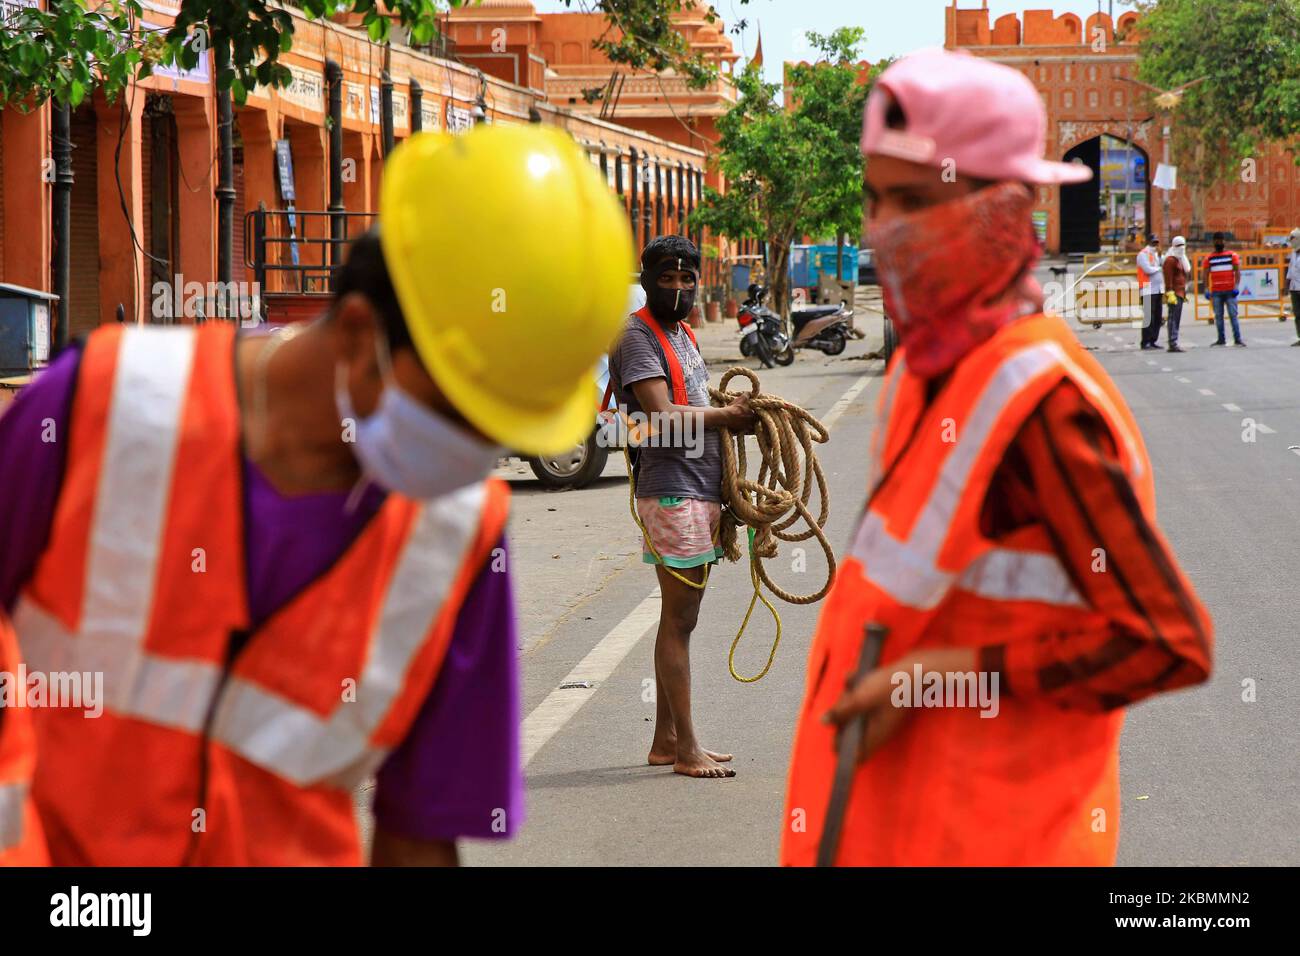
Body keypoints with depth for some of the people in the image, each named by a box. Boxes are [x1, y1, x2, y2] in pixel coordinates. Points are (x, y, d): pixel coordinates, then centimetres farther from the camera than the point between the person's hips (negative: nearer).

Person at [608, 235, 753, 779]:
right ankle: (685, 749, -4)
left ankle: (666, 740, 19)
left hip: (701, 489, 10)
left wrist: (733, 411, 7)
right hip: (672, 493, -10)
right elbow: (662, 415, -20)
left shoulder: (682, 335, 19)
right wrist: (726, 417, -10)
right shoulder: (638, 336, -11)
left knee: (680, 618, 13)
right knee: (678, 621, -7)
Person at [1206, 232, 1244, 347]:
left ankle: (1237, 338, -5)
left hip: (1230, 290, -2)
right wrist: (1207, 290, -1)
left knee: (1233, 314, -5)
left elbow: (1237, 271, 2)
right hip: (1216, 292, 2)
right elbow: (1206, 274, 8)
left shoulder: (1232, 256, 6)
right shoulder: (1209, 258, 10)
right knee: (1218, 316, 2)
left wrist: (1236, 287, -9)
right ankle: (1221, 339, 6)